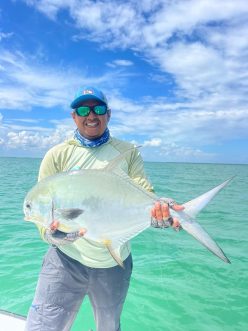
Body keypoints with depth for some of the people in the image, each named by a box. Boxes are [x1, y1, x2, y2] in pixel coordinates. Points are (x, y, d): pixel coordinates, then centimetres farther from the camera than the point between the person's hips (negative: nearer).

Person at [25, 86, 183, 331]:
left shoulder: (128, 153, 0)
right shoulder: (57, 155, -4)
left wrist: (160, 209, -31)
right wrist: (51, 233, -28)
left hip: (115, 262, 2)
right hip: (65, 259, -1)